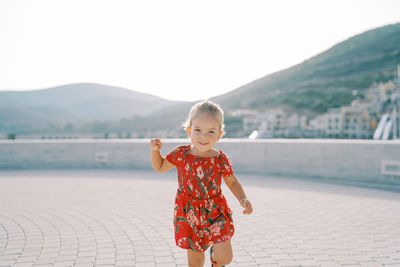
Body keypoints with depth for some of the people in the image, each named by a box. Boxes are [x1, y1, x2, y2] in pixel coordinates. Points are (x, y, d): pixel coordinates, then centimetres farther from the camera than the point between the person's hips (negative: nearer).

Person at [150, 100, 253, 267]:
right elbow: (160, 167, 11)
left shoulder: (220, 159, -9)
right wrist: (155, 150, -7)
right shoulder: (180, 154, -7)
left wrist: (243, 200, -11)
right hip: (188, 215, 1)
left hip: (215, 212, 0)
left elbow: (232, 182, 6)